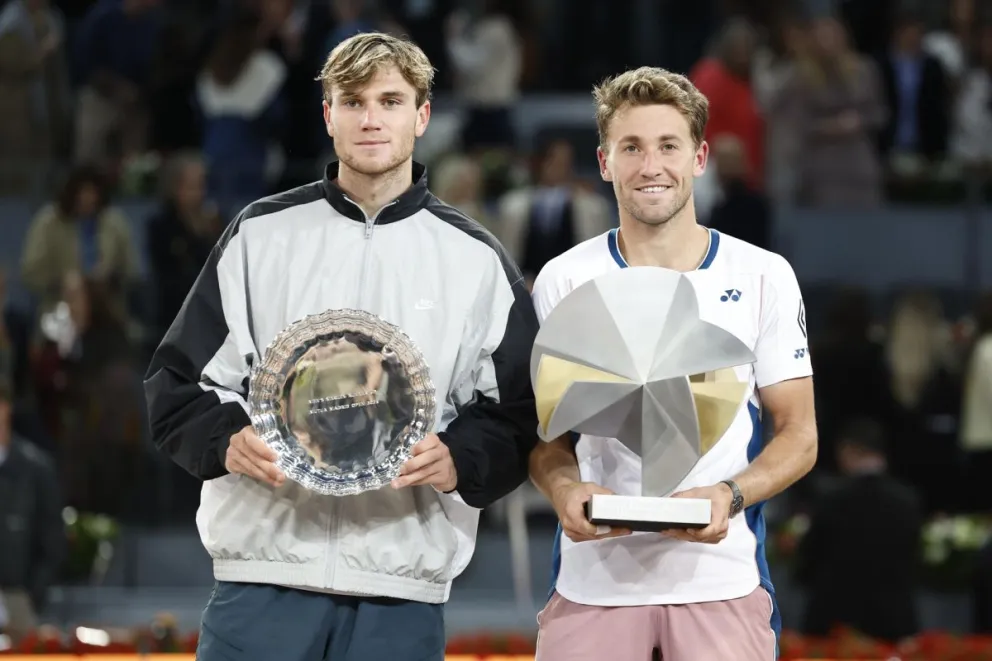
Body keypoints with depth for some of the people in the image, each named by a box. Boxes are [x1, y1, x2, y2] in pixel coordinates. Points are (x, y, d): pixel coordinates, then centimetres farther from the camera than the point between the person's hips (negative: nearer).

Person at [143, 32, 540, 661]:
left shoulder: (475, 260, 10)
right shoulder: (261, 234, 10)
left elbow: (519, 415, 8)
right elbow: (179, 382, 10)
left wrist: (458, 461, -13)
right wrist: (227, 441, -12)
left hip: (403, 589, 0)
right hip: (264, 575, 0)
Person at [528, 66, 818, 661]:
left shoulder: (764, 276, 4)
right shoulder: (564, 280, 5)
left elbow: (799, 434, 5)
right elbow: (546, 430, 9)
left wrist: (730, 495, -14)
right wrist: (564, 490, -13)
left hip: (722, 579, 0)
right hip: (593, 579, 0)